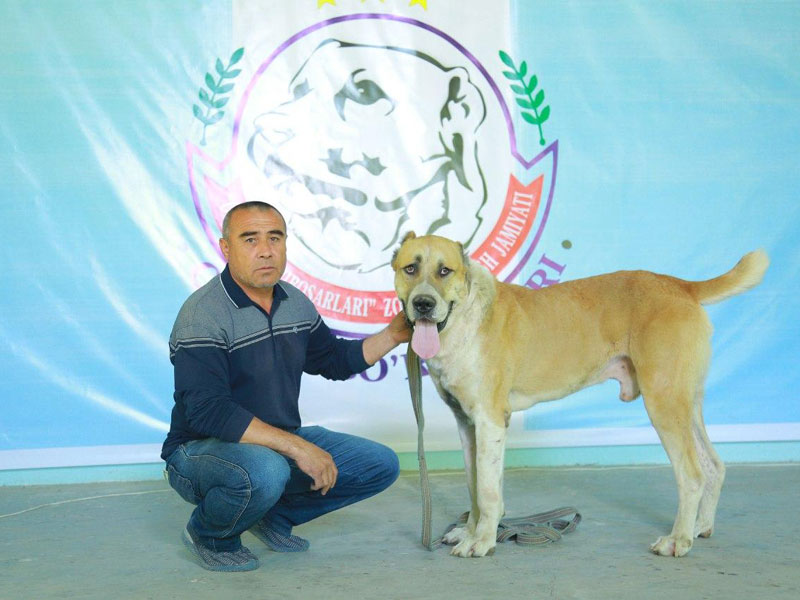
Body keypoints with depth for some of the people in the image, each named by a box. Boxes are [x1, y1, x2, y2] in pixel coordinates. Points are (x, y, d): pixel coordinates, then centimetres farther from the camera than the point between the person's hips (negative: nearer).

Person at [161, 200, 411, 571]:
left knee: (381, 465, 0)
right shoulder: (202, 315, -21)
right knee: (264, 471, -41)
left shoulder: (295, 303, 4)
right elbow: (207, 411, -31)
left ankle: (274, 516, 15)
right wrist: (297, 447, -35)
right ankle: (209, 535, -6)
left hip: (280, 445, 8)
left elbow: (333, 361, 21)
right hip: (202, 448, -7)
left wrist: (392, 336, 7)